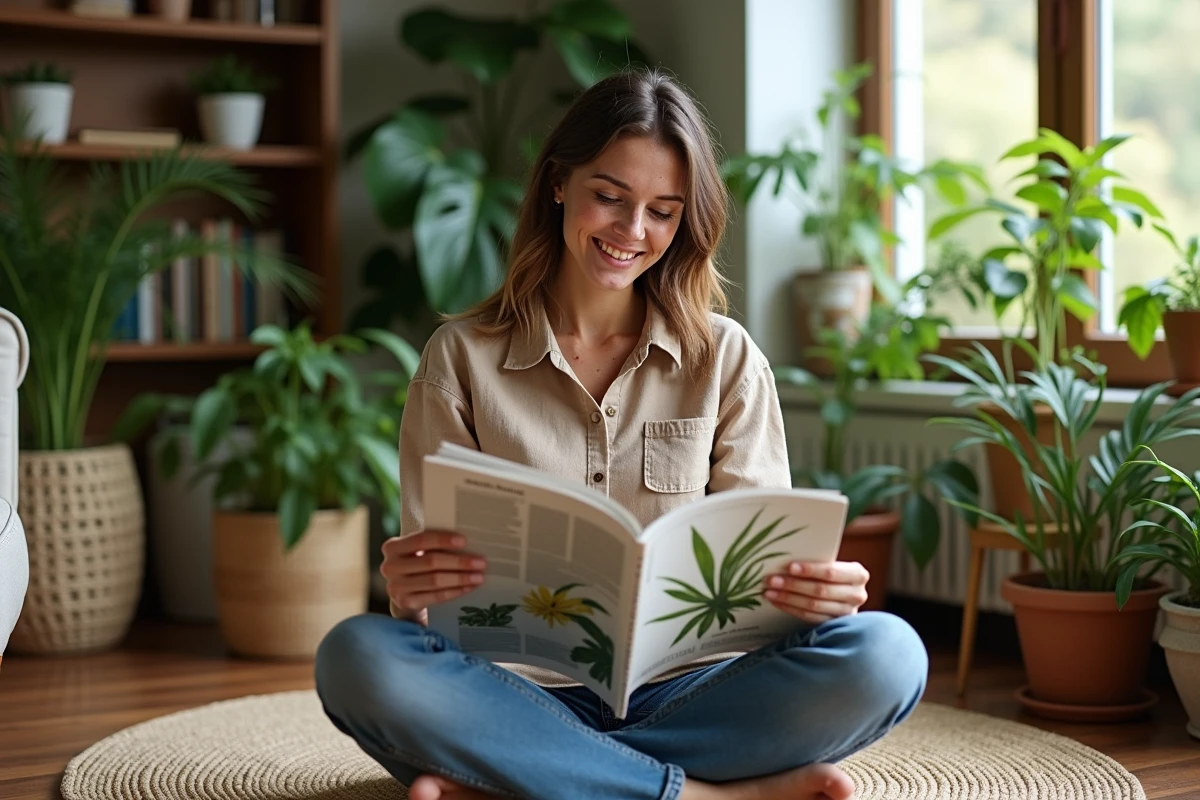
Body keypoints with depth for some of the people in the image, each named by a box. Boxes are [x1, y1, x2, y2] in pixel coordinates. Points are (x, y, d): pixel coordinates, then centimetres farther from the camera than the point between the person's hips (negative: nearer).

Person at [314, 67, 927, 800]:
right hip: (523, 694, -1)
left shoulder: (726, 359, 9)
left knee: (886, 654, -27)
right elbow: (427, 569, 1)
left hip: (682, 694, 2)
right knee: (358, 658, -32)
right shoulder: (462, 356, 6)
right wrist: (408, 592, -24)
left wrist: (819, 591, -21)